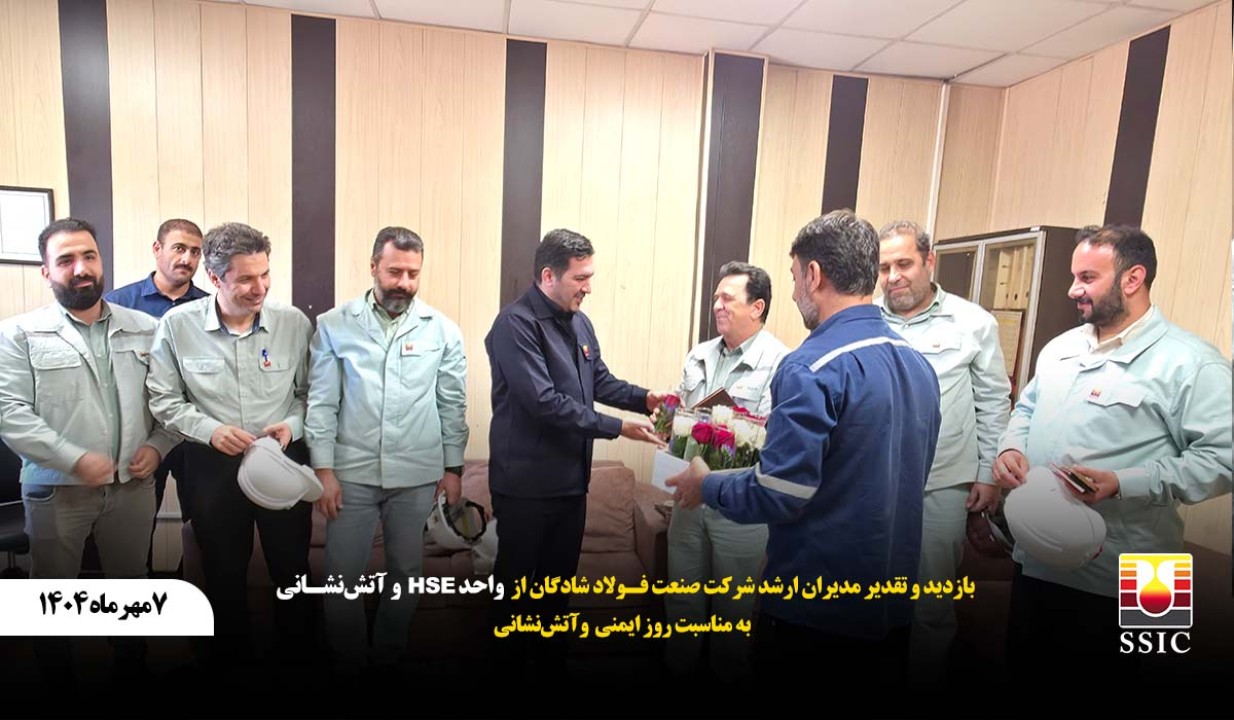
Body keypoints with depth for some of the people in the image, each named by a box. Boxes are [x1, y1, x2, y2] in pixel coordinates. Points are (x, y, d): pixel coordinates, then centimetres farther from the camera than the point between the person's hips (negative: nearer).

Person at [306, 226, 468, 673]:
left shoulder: (442, 330, -2)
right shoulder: (335, 325, -3)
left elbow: (453, 404, 3)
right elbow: (321, 402, -2)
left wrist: (453, 468, 3)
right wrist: (323, 469, -5)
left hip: (418, 475, 1)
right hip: (352, 473, -1)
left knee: (406, 572, 15)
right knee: (341, 575, 8)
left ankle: (389, 657, 37)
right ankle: (345, 663, 31)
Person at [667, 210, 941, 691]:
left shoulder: (814, 368, -22)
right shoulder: (919, 364, 3)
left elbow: (778, 496, -24)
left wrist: (707, 485, -5)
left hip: (813, 603, -7)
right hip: (892, 598, 7)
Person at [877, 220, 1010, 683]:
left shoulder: (972, 323, -2)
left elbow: (994, 402, 3)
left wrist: (989, 474, 2)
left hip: (942, 486, -2)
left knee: (932, 602, 11)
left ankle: (925, 683, 32)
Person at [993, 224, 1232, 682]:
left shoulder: (1189, 362, -12)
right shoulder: (1060, 348, 9)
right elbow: (1027, 409, 19)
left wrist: (1121, 484, -26)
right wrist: (1011, 448, -3)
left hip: (1113, 575, -6)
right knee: (1022, 668, 21)